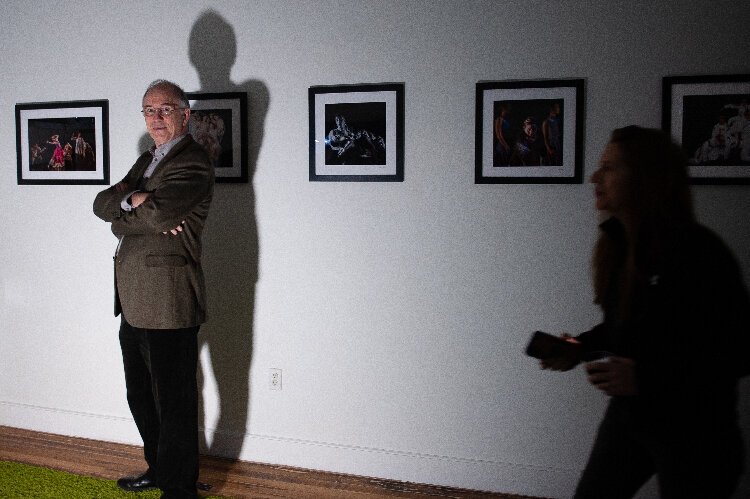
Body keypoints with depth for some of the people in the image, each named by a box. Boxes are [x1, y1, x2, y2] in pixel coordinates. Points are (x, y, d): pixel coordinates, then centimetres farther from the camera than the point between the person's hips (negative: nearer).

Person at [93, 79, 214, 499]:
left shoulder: (194, 162, -11)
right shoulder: (146, 161, 19)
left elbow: (155, 211, -24)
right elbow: (102, 204, 8)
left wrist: (125, 204, -4)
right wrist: (136, 202, -10)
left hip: (170, 305, -9)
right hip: (134, 303, 9)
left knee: (174, 403, 2)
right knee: (141, 398, 22)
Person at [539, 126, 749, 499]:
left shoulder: (697, 251, -22)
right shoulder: (618, 244, 2)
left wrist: (645, 377, -28)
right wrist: (580, 348, -4)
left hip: (692, 430, -7)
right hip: (628, 413, 7)